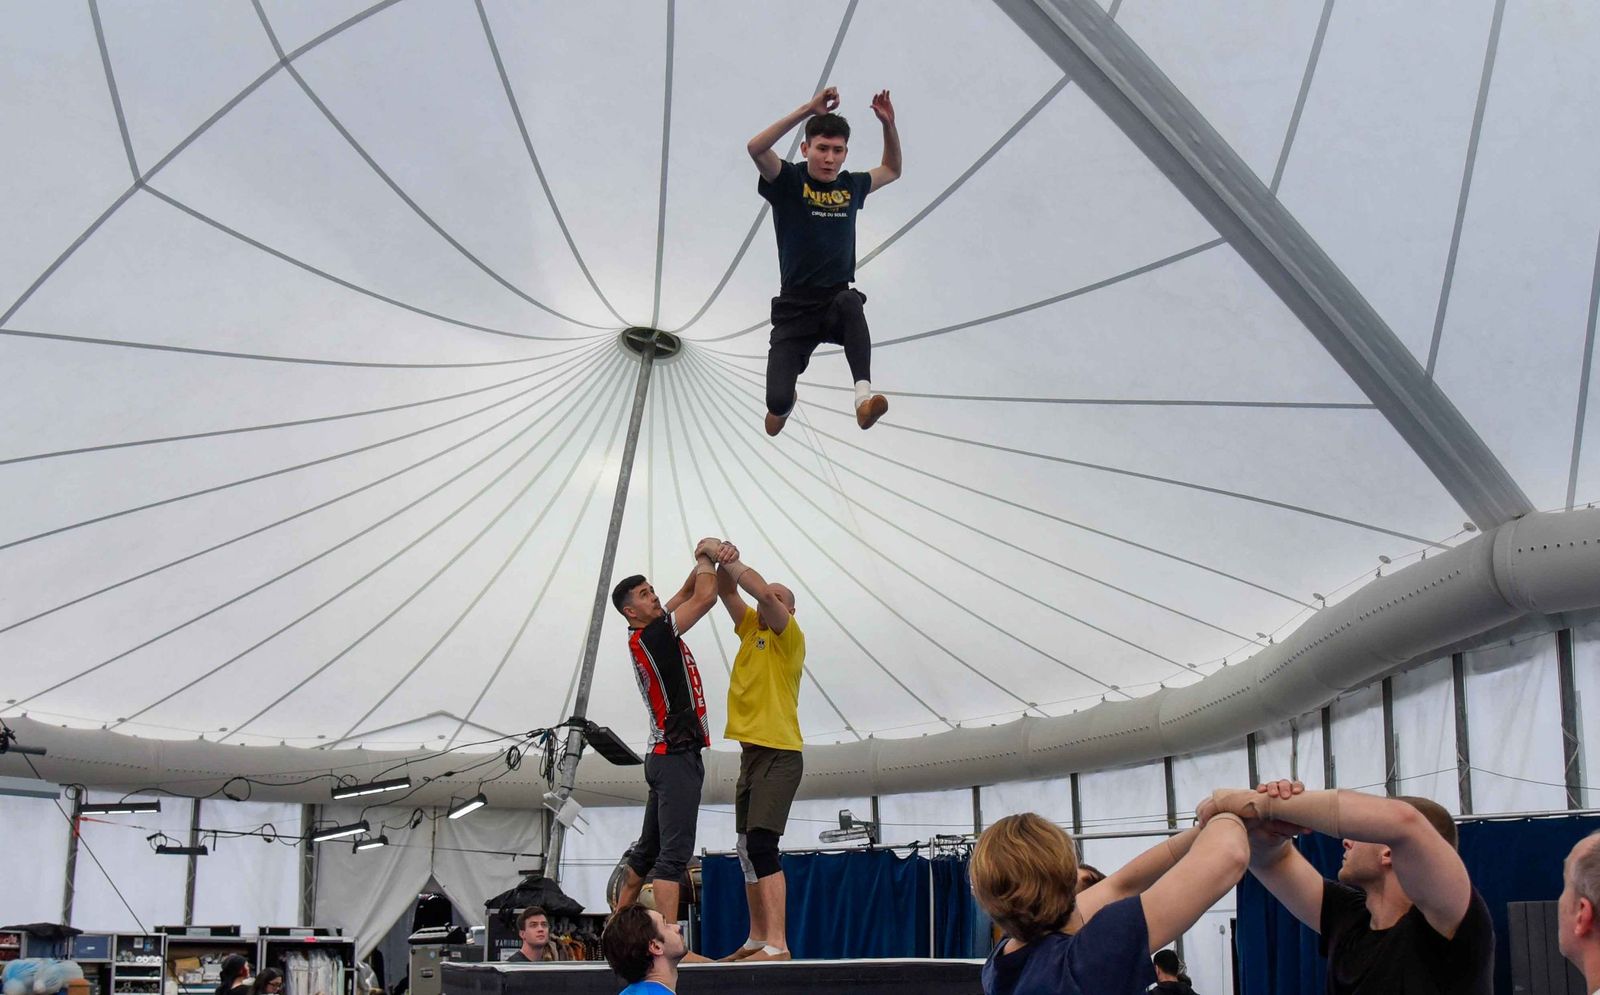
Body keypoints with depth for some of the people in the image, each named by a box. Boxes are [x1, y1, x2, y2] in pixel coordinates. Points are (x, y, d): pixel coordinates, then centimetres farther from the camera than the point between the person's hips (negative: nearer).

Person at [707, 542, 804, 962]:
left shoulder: (789, 637, -5)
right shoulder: (751, 629, 15)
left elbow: (762, 592, -20)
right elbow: (727, 593, 9)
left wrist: (731, 562, -10)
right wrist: (723, 565, -10)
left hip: (779, 755, -9)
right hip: (752, 753, 9)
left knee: (762, 845, -18)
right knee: (749, 850, 10)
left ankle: (777, 944, -22)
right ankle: (757, 940, 16)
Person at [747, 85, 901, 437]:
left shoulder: (851, 186, 8)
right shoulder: (789, 181, -4)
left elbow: (892, 170, 28)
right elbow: (755, 148, -24)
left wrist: (888, 124, 10)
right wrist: (808, 110, -28)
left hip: (837, 303, 2)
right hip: (795, 308, -2)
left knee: (850, 302, -37)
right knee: (777, 402, -12)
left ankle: (863, 395, -46)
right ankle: (786, 401, 29)